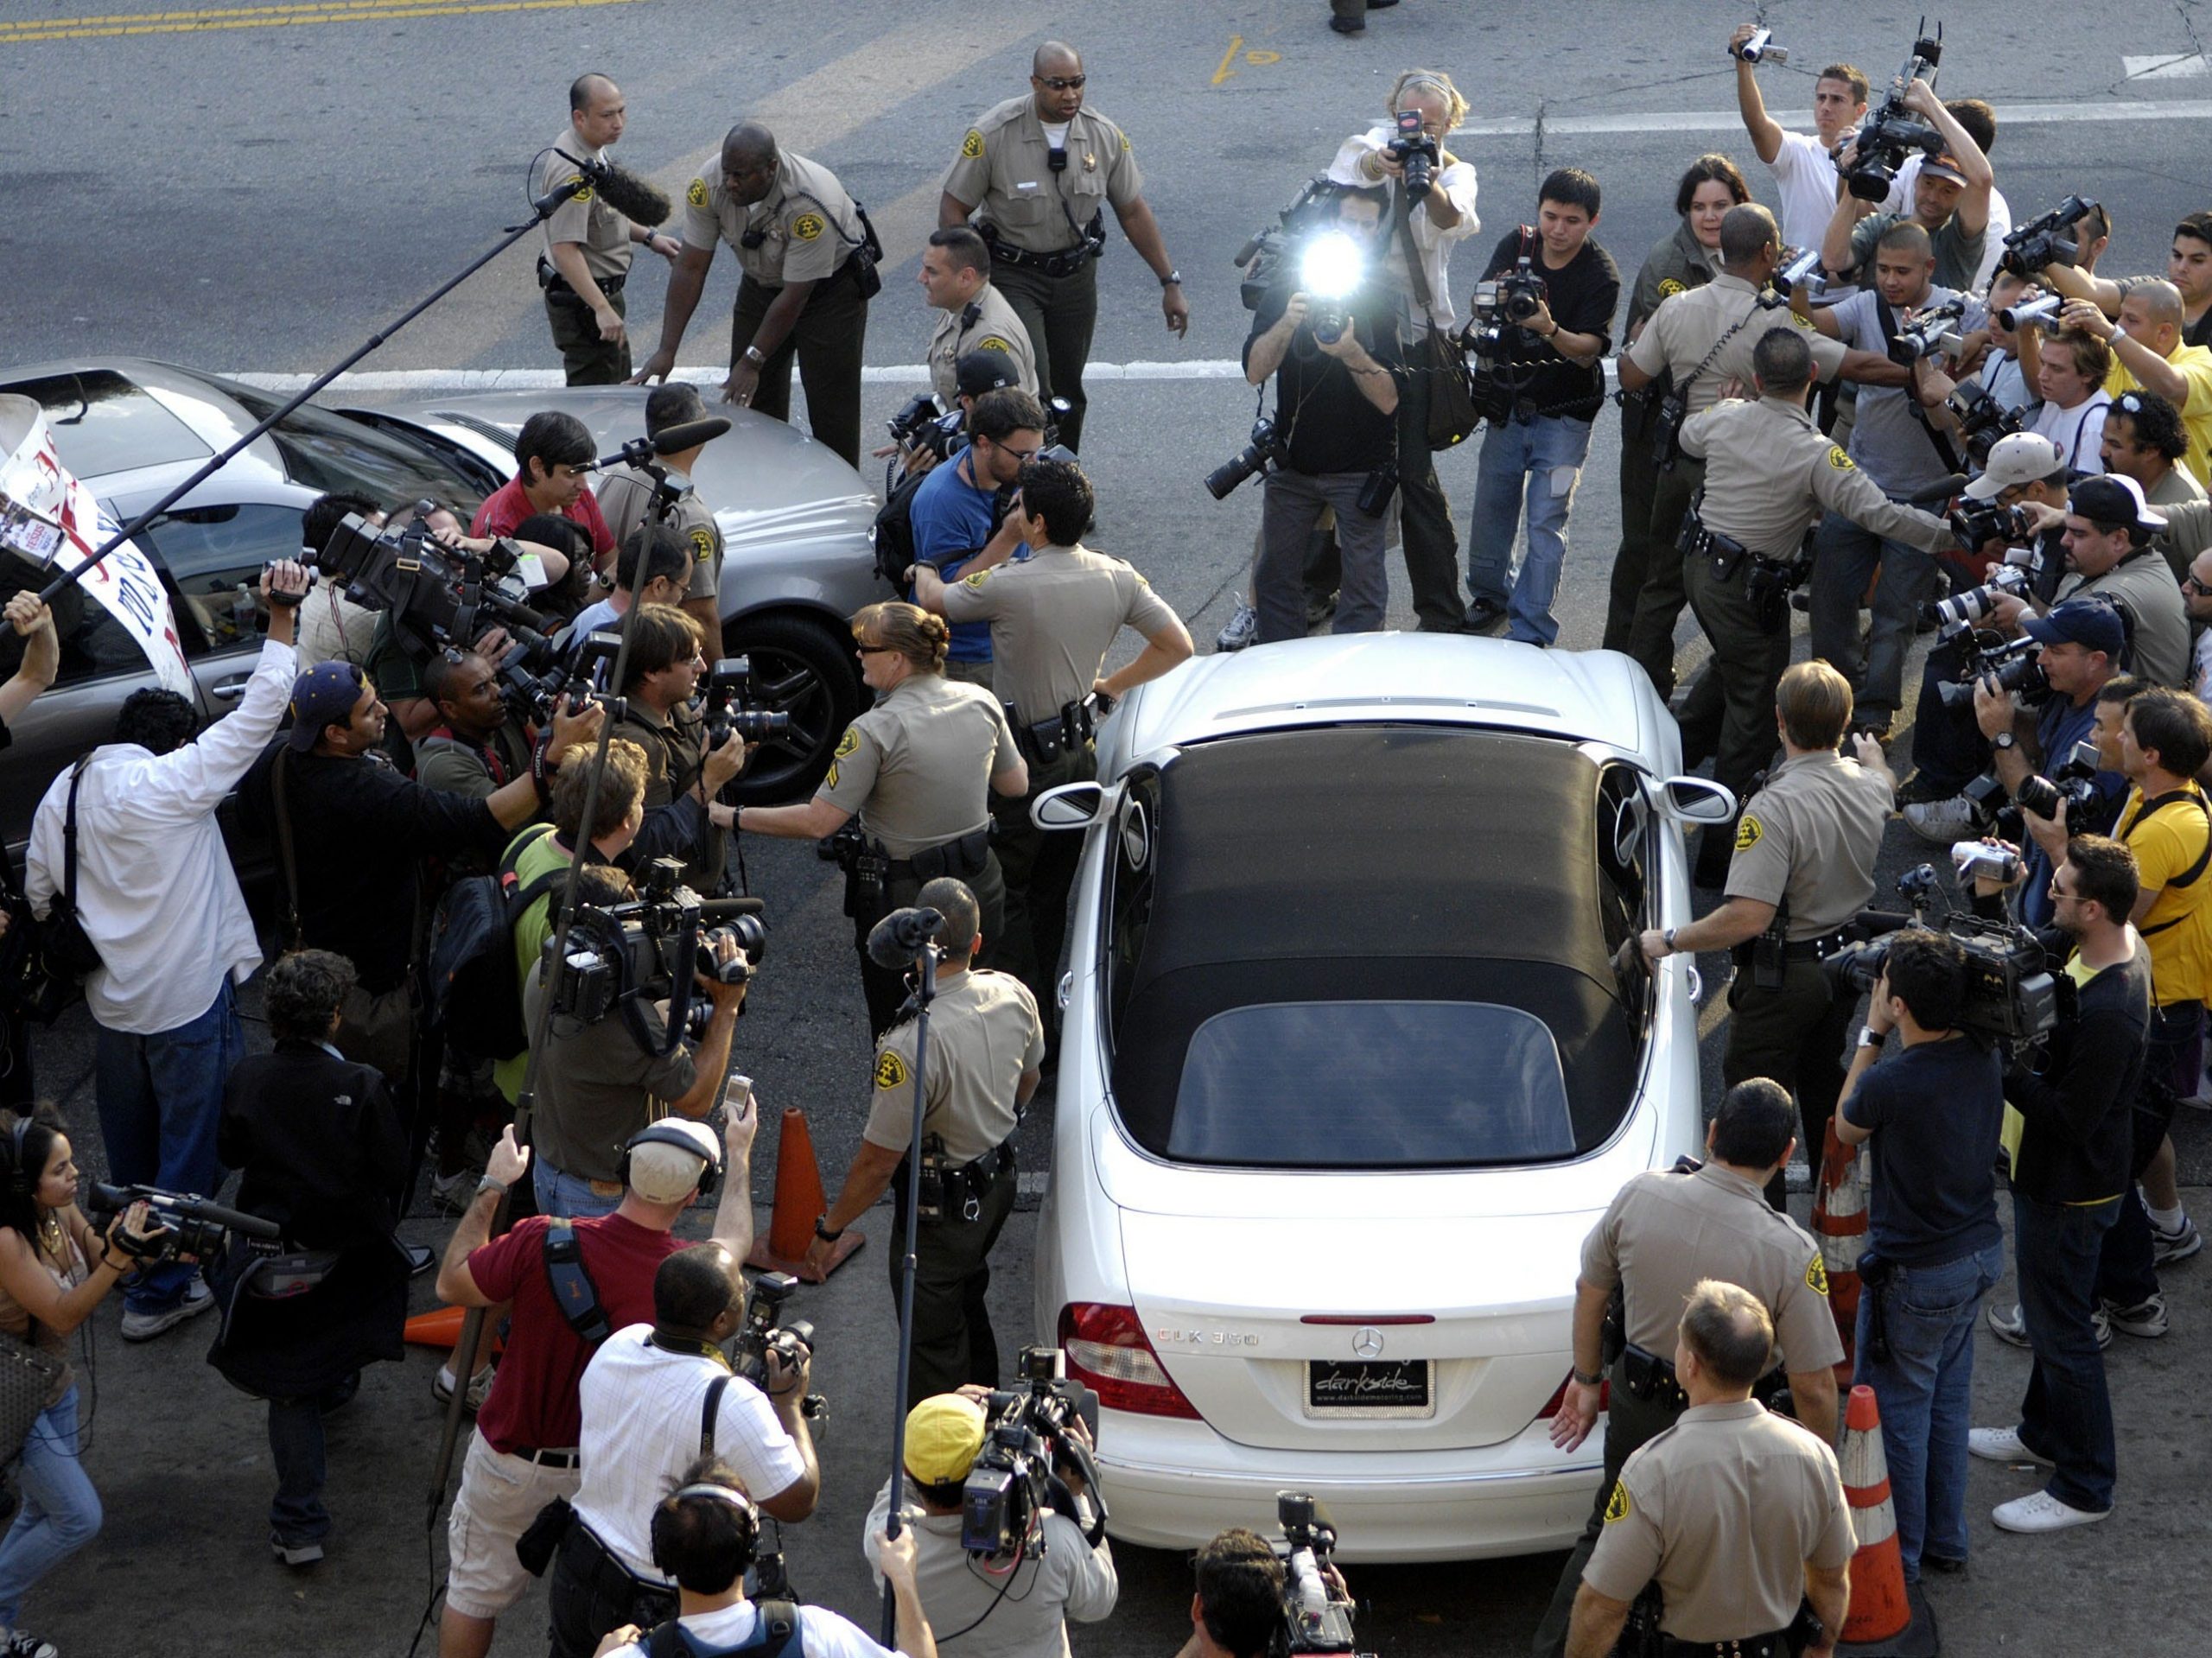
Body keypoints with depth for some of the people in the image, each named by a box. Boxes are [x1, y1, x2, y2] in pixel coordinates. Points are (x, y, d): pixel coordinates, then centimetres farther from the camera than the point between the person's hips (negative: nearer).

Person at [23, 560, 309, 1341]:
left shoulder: (62, 794, 1)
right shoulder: (170, 783, -19)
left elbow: (39, 896, 7)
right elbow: (254, 719, -20)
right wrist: (281, 622, -17)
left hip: (111, 1004, 7)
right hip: (189, 998, -7)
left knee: (130, 1145, 23)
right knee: (191, 1145, 5)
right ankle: (160, 1290, 9)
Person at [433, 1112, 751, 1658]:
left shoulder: (542, 1243, -28)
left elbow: (451, 1285, -9)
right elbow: (734, 1242, 6)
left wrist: (491, 1187, 1)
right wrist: (739, 1154, 22)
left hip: (511, 1463, -1)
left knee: (475, 1589, 18)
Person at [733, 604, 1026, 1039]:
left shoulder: (876, 732, -22)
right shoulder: (981, 702, -4)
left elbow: (818, 821, -22)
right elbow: (1016, 785, 9)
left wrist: (734, 818, -15)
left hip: (902, 900, -6)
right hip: (980, 885, 6)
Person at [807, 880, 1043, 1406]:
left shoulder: (912, 1044, -37)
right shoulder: (1014, 996, -15)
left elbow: (877, 1164, -28)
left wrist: (829, 1230, -12)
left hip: (938, 1210, -8)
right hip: (999, 1181, 8)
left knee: (932, 1343, 11)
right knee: (969, 1302, 31)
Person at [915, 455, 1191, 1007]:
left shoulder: (1009, 585, -24)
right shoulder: (1117, 578, -7)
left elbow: (934, 600, -5)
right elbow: (1177, 645, 0)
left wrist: (922, 570, 18)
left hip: (1025, 760, -6)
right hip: (1081, 753, 6)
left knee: (1005, 891, 7)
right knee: (1054, 889, 20)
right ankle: (1045, 997, 31)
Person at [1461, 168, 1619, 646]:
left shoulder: (1601, 275, -13)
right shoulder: (1517, 247, -1)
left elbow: (1589, 351, -20)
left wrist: (1550, 329, -39)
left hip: (1564, 413, -4)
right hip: (1508, 403, 4)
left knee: (1546, 520, -8)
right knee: (1492, 506, 10)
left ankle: (1529, 630, -4)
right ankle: (1492, 592, 36)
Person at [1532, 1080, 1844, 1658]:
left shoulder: (1640, 1196, -15)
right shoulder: (1791, 1252, -24)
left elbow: (1591, 1291, 1)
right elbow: (1814, 1386, -19)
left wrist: (1587, 1380, 17)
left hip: (1634, 1403, 4)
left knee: (1607, 1532, 25)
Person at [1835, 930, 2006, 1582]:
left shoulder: (1890, 1083, -29)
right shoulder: (1984, 1058, -9)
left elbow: (1846, 1129, -6)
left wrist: (1872, 1034, -4)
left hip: (1915, 1273, -7)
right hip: (1979, 1252, 7)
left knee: (1894, 1407, 10)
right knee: (1947, 1398, 22)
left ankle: (1897, 1554, 22)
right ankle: (1945, 1538, 35)